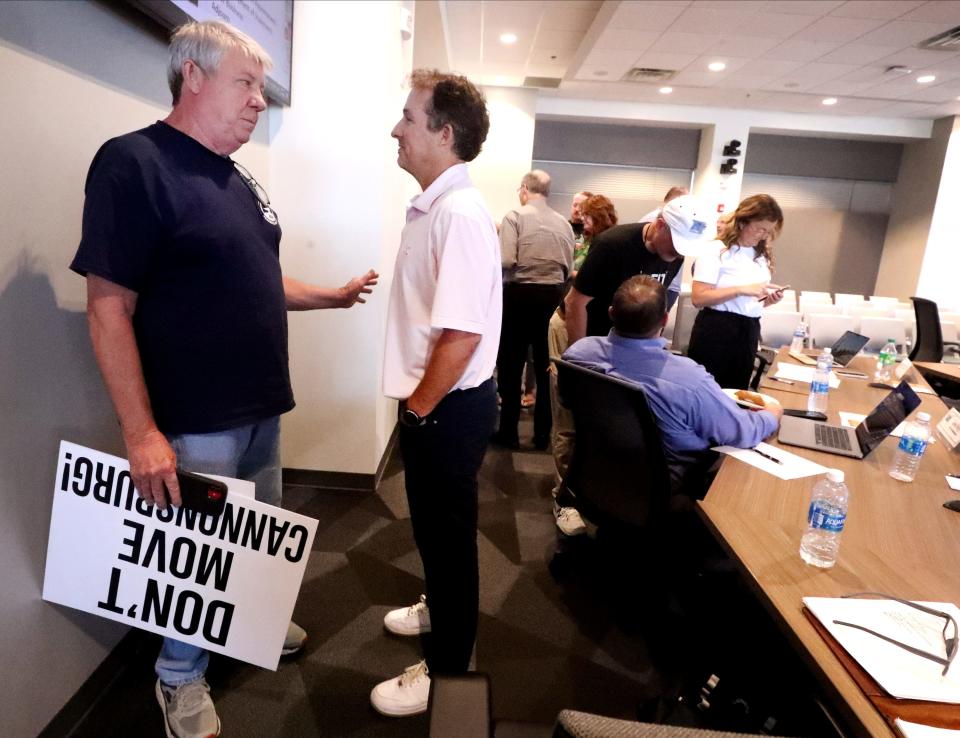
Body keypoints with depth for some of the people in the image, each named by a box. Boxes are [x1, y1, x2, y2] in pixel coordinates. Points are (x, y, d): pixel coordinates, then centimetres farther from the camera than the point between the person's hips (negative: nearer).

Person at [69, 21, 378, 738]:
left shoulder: (241, 180, 10)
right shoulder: (133, 162, -14)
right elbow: (109, 305, -19)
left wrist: (335, 296, 14)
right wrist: (141, 432, -22)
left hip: (261, 407, 8)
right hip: (197, 420, -8)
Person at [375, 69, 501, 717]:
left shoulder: (459, 213, -22)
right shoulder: (433, 206, 9)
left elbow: (462, 335, -29)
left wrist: (418, 408, -15)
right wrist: (416, 403, 16)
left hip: (449, 408, -9)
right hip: (434, 402, 9)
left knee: (448, 536, 8)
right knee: (435, 528, 26)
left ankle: (446, 673, 29)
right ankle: (441, 609, 51)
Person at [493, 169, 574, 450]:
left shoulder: (515, 216, -7)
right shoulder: (564, 223, 8)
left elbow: (506, 261, -16)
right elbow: (569, 268, 5)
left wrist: (497, 280, 4)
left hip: (520, 295, -4)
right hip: (553, 297, 5)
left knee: (511, 365, 6)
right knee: (546, 365, 12)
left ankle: (509, 432, 12)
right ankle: (543, 433, 20)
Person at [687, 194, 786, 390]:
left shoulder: (761, 255, 14)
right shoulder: (716, 249, -9)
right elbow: (698, 297, -18)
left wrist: (769, 299, 0)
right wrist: (742, 289, -24)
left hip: (748, 333, 7)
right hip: (716, 331, -7)